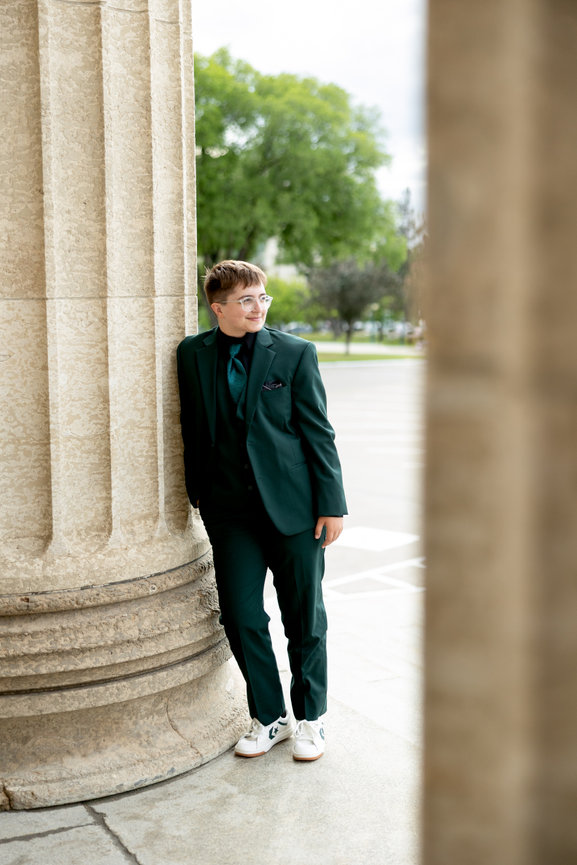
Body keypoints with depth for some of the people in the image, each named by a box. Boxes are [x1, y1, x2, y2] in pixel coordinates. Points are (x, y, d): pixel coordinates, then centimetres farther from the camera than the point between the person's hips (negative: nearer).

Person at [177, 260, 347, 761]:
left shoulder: (295, 353, -2)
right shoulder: (193, 355, 4)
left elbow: (318, 433, -2)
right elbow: (192, 429, 13)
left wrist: (332, 504, -5)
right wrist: (197, 492, 11)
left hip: (293, 508, -2)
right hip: (231, 512, 2)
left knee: (305, 620, 8)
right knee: (241, 618, 4)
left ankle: (310, 719, 26)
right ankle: (269, 718, 24)